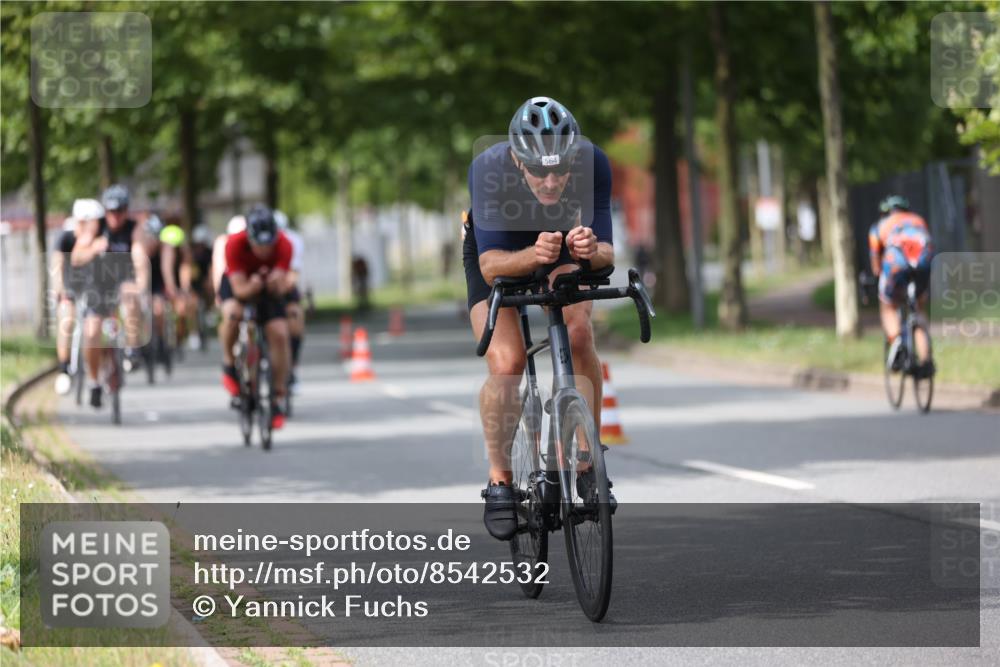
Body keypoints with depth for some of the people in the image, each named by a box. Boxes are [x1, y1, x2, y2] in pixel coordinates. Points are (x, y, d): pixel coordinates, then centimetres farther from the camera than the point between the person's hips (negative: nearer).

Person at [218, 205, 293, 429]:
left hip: (269, 286, 2)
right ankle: (229, 365, -8)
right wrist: (254, 285, -54)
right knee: (233, 314, -34)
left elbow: (280, 289, -31)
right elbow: (240, 289, -34)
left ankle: (279, 399, -2)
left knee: (279, 335, -16)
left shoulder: (283, 245, -30)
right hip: (240, 282, -2)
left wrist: (277, 282, -53)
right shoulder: (235, 244, -34)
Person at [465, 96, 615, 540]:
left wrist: (590, 250, -53)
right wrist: (533, 256, -58)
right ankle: (500, 480, -2)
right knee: (506, 363, -19)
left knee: (579, 333, -24)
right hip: (497, 251, -1)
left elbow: (607, 252, -30)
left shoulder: (592, 163, -32)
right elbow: (490, 263, -38)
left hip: (565, 244, 1)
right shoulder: (489, 169, -37)